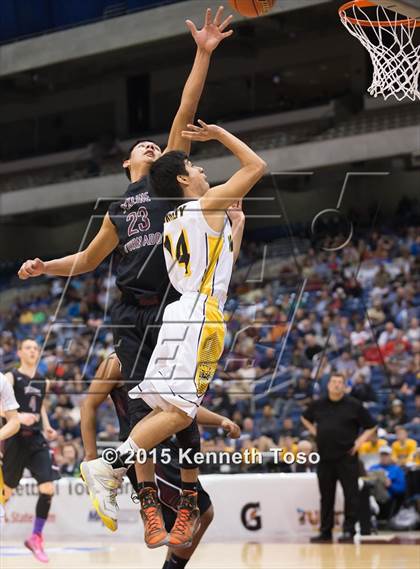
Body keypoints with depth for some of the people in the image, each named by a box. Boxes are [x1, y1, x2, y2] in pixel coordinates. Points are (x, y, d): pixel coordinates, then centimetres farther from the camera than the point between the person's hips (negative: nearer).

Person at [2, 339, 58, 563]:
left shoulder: (43, 382, 13)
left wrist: (47, 427, 12)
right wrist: (18, 416, -33)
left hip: (36, 438, 5)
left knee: (48, 488, -10)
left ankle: (36, 538, 2)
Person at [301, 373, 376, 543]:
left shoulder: (354, 405, -2)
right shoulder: (318, 405, 8)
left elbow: (371, 427, 4)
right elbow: (305, 418, 27)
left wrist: (359, 441, -8)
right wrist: (314, 432, 12)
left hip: (346, 457, -3)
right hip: (325, 457, 3)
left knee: (351, 494, -5)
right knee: (326, 496, 9)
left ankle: (348, 530, -1)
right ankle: (325, 532, 16)